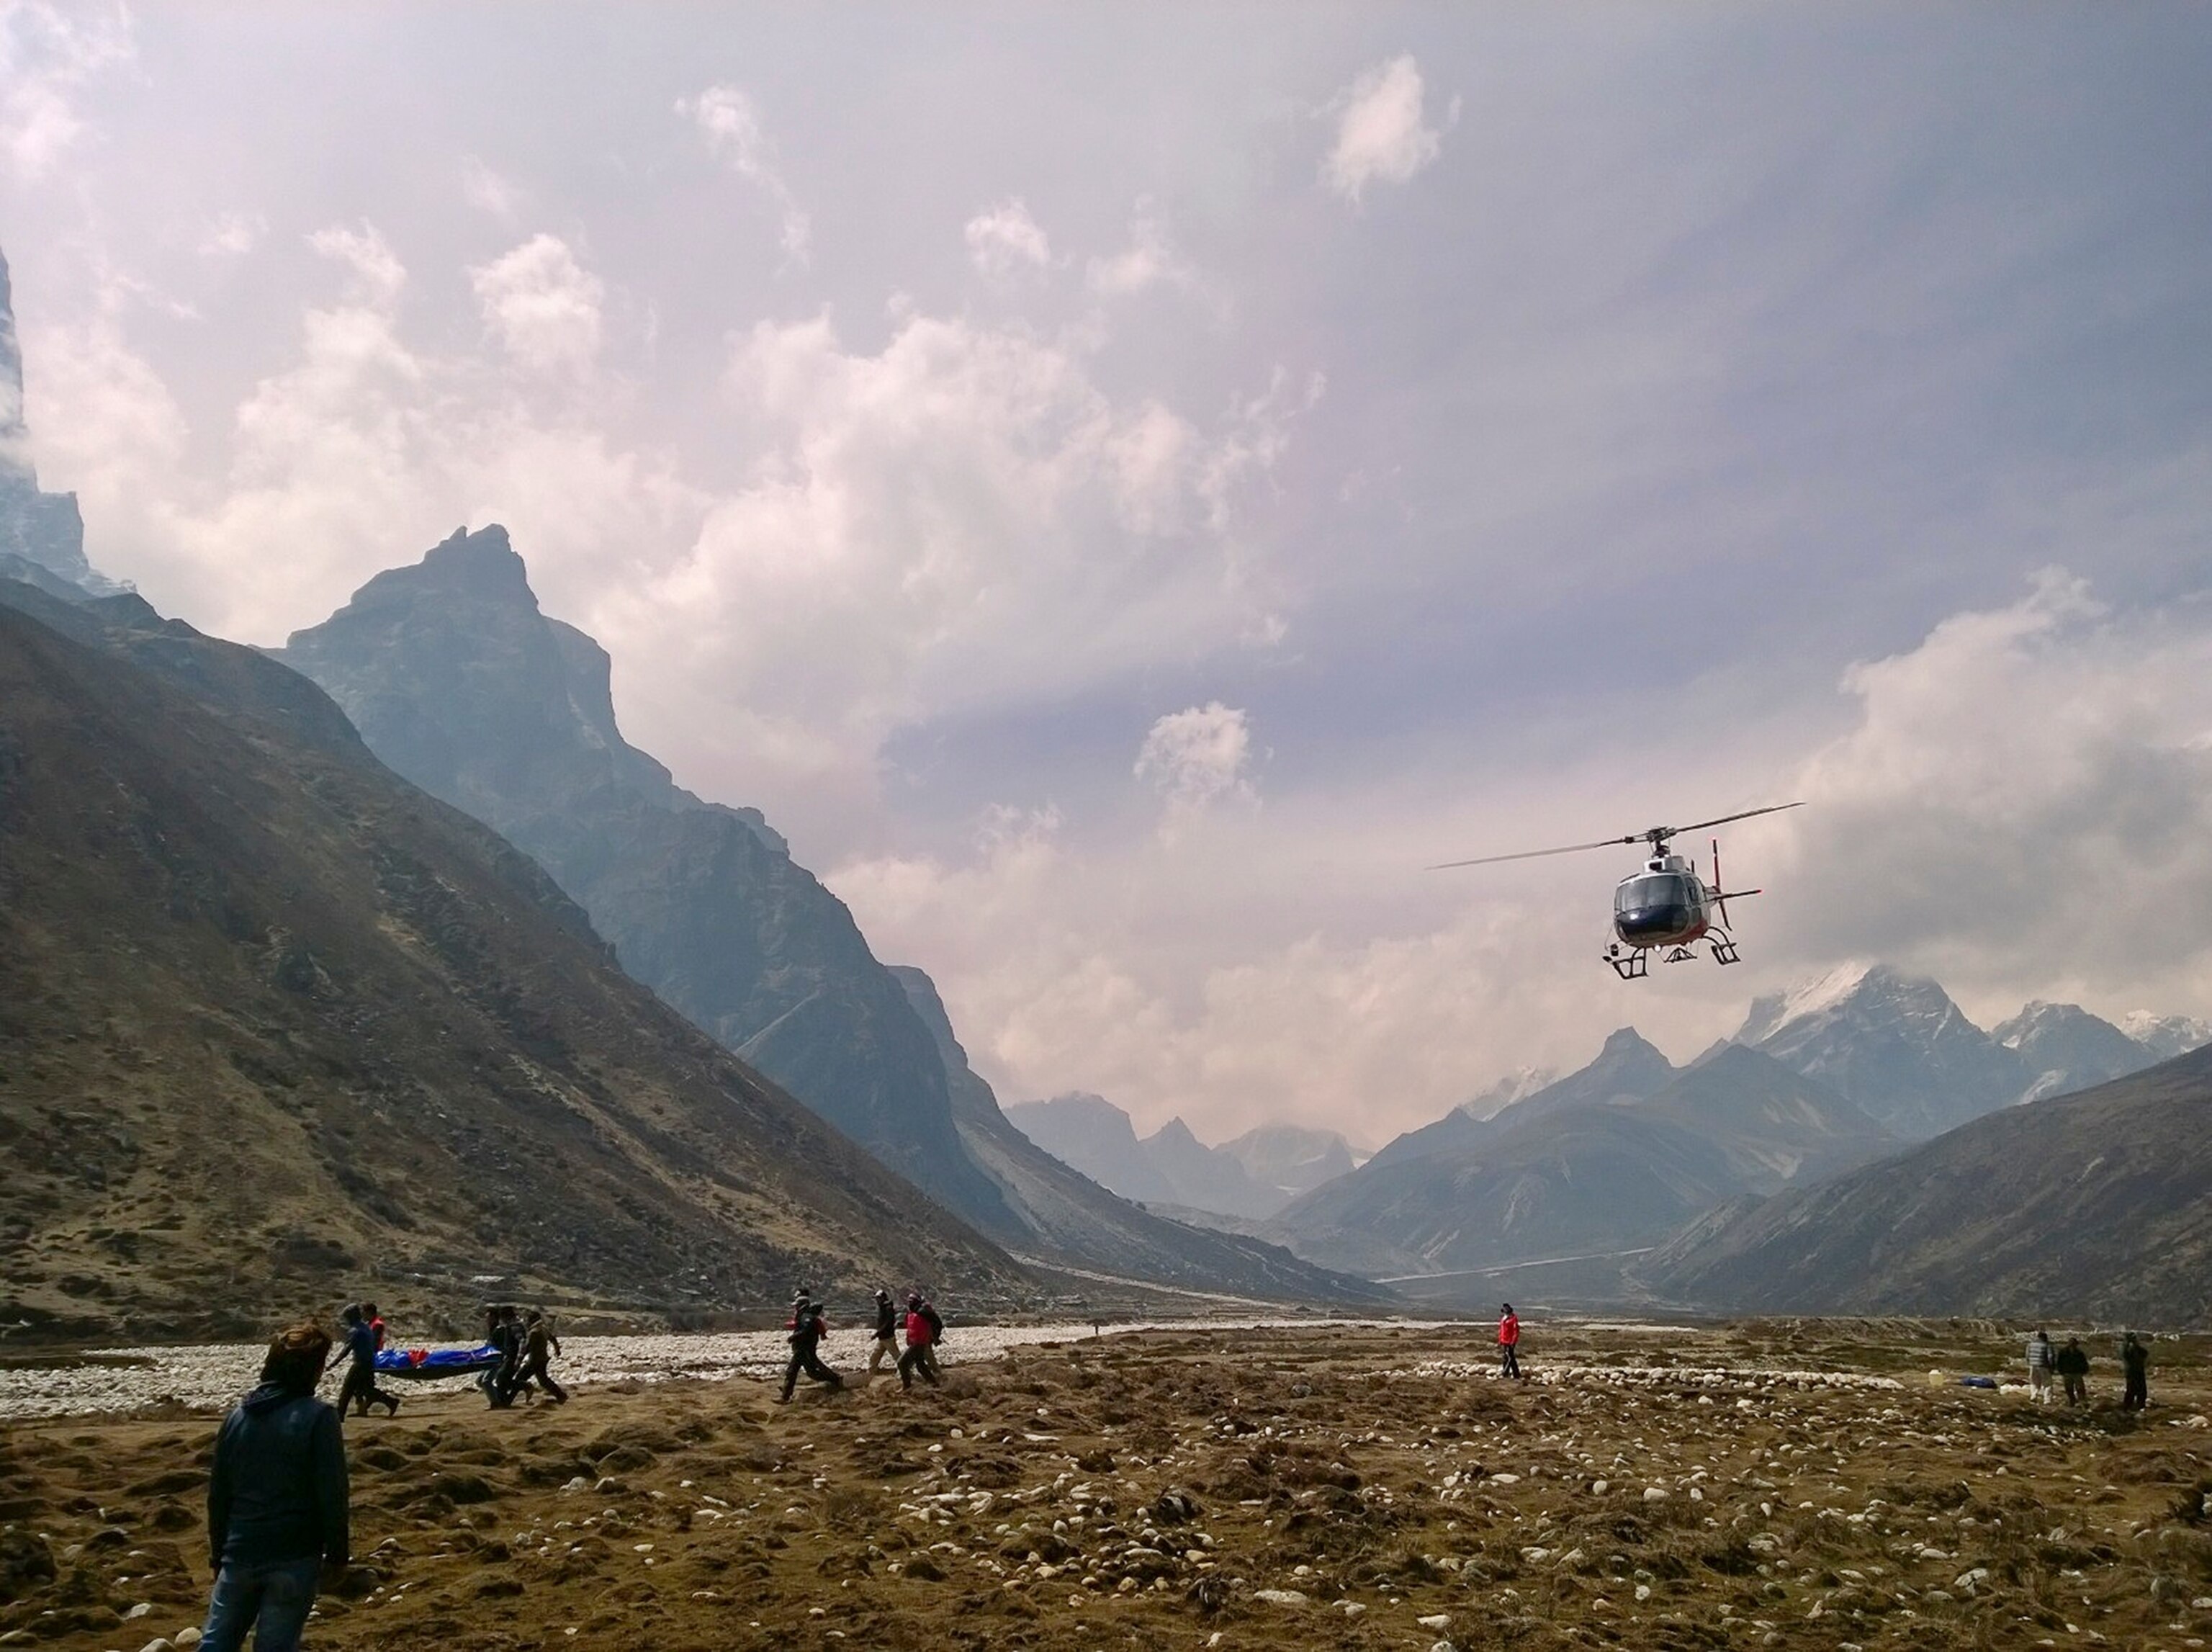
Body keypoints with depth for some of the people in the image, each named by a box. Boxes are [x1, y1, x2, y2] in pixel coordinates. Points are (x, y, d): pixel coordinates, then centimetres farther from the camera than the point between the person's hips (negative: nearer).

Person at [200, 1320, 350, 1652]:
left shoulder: (238, 1414, 4)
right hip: (294, 1559, -5)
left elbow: (218, 1492, 11)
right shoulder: (318, 1417, -13)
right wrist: (336, 1553, -1)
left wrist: (218, 1549, 23)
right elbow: (332, 1493, -13)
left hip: (239, 1553, 5)